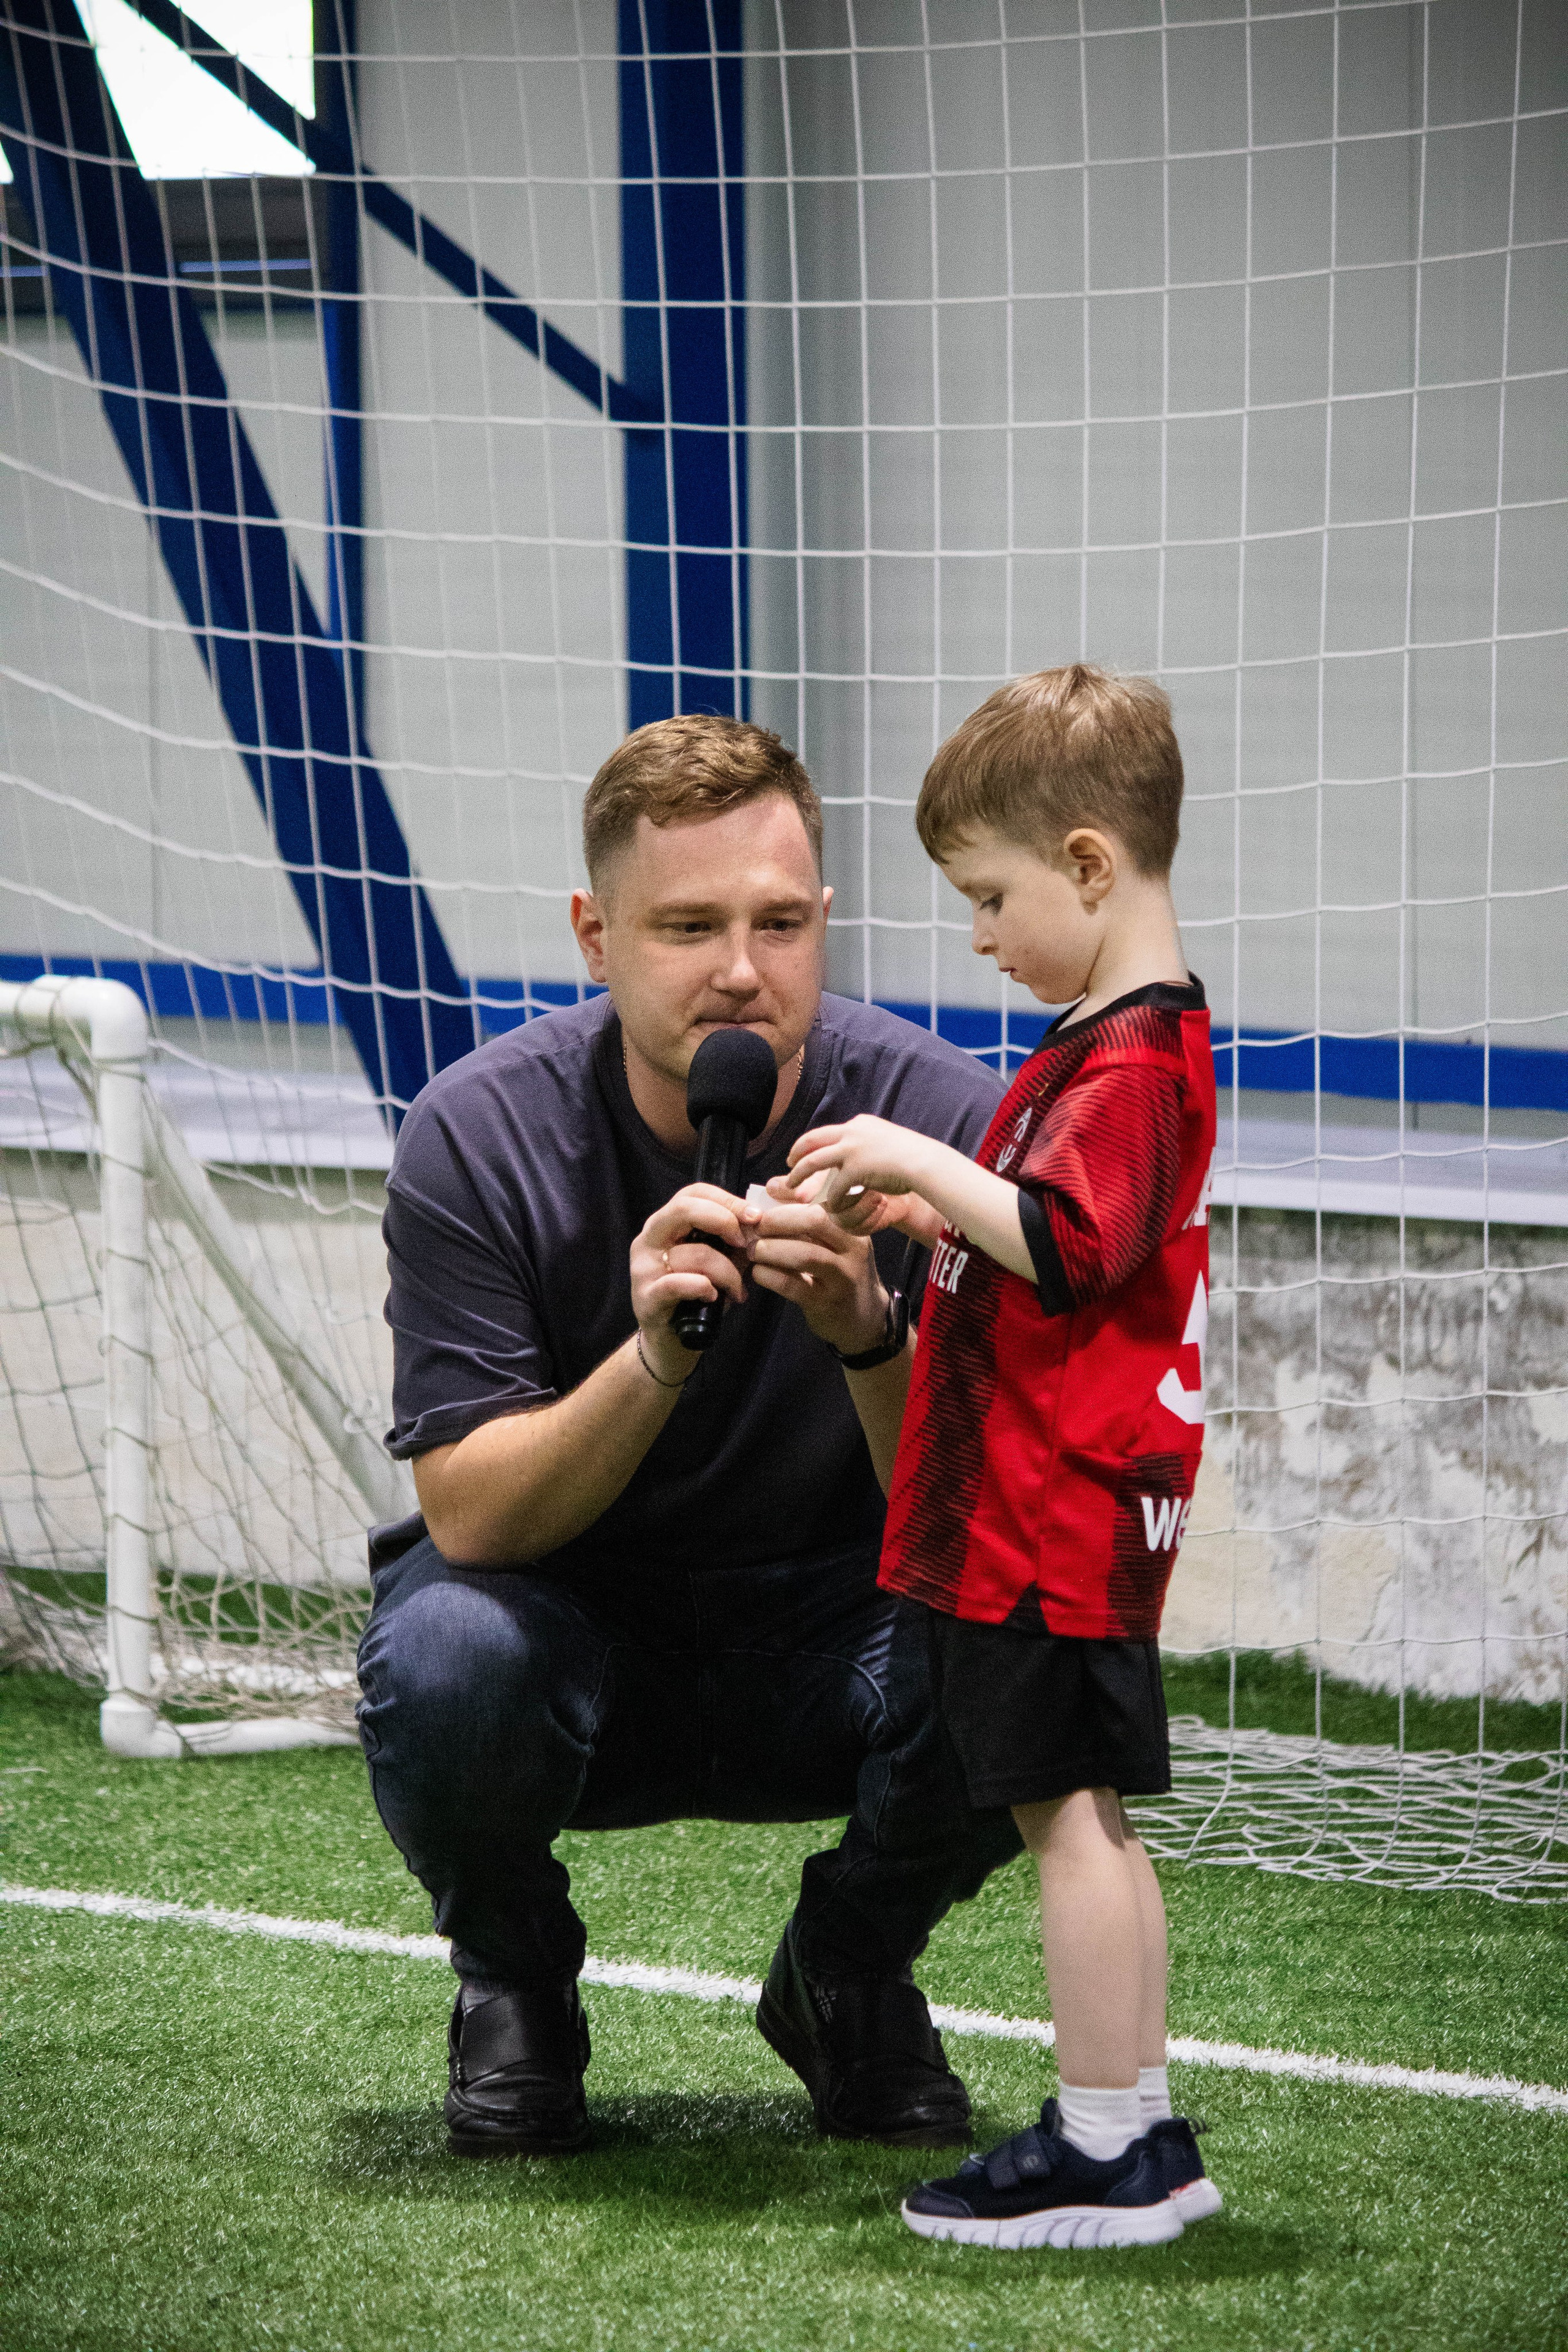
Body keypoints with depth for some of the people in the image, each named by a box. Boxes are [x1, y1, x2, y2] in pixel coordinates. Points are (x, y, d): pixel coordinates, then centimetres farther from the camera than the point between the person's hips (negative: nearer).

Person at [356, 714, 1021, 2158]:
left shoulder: (939, 1119, -17)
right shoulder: (481, 1135, -18)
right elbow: (470, 1513, -22)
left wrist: (869, 1337, -40)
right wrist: (655, 1358, -39)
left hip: (824, 1639, 1)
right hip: (577, 1626, -1)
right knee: (444, 1662, -34)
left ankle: (849, 1979, 3)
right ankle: (514, 1987, 1)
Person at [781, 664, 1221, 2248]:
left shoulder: (1128, 1060, -17)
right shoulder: (1132, 1035, 16)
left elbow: (1064, 1244, -27)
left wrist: (923, 1161, -21)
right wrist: (929, 1210, 15)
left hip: (1057, 1509, -11)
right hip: (1047, 1504, 11)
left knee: (1065, 1807, -6)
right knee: (1083, 1814, 14)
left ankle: (1101, 2154, -2)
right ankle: (1141, 2135, 20)